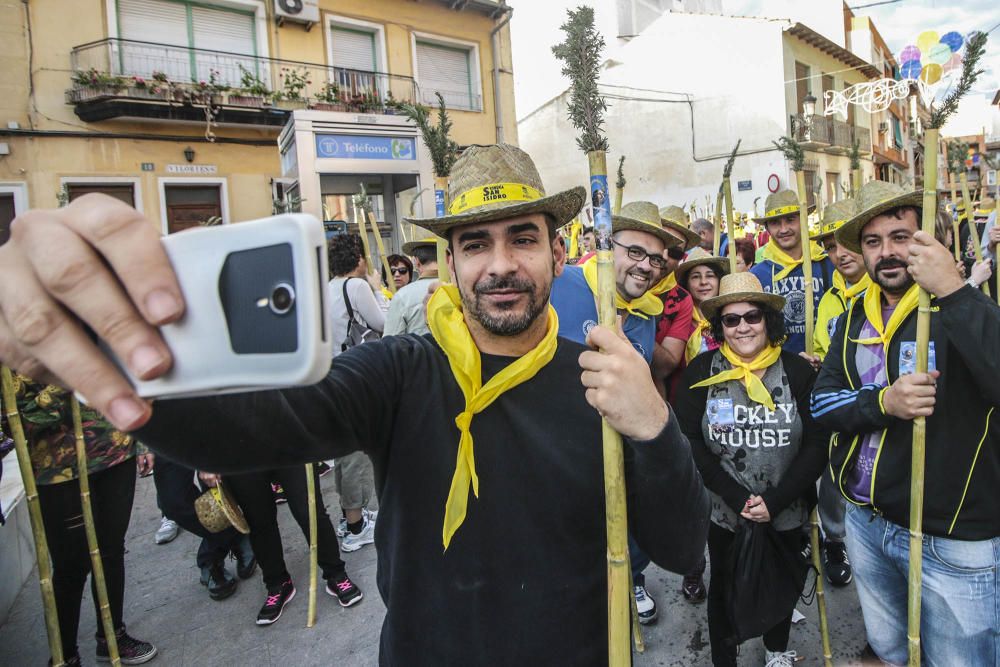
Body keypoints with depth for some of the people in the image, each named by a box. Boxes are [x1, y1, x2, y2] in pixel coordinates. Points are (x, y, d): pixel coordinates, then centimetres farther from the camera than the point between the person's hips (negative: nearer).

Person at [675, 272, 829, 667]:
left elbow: (817, 445, -8)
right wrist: (737, 497, -17)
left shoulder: (798, 371, -6)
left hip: (786, 515, 2)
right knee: (723, 587, 16)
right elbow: (690, 443, -11)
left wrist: (775, 500, -16)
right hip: (723, 514, -1)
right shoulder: (701, 372, -9)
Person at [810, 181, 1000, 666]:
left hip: (955, 540, -4)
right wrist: (882, 402, -22)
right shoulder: (856, 318, 3)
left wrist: (953, 291, -34)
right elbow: (821, 400, -5)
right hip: (866, 521, 5)